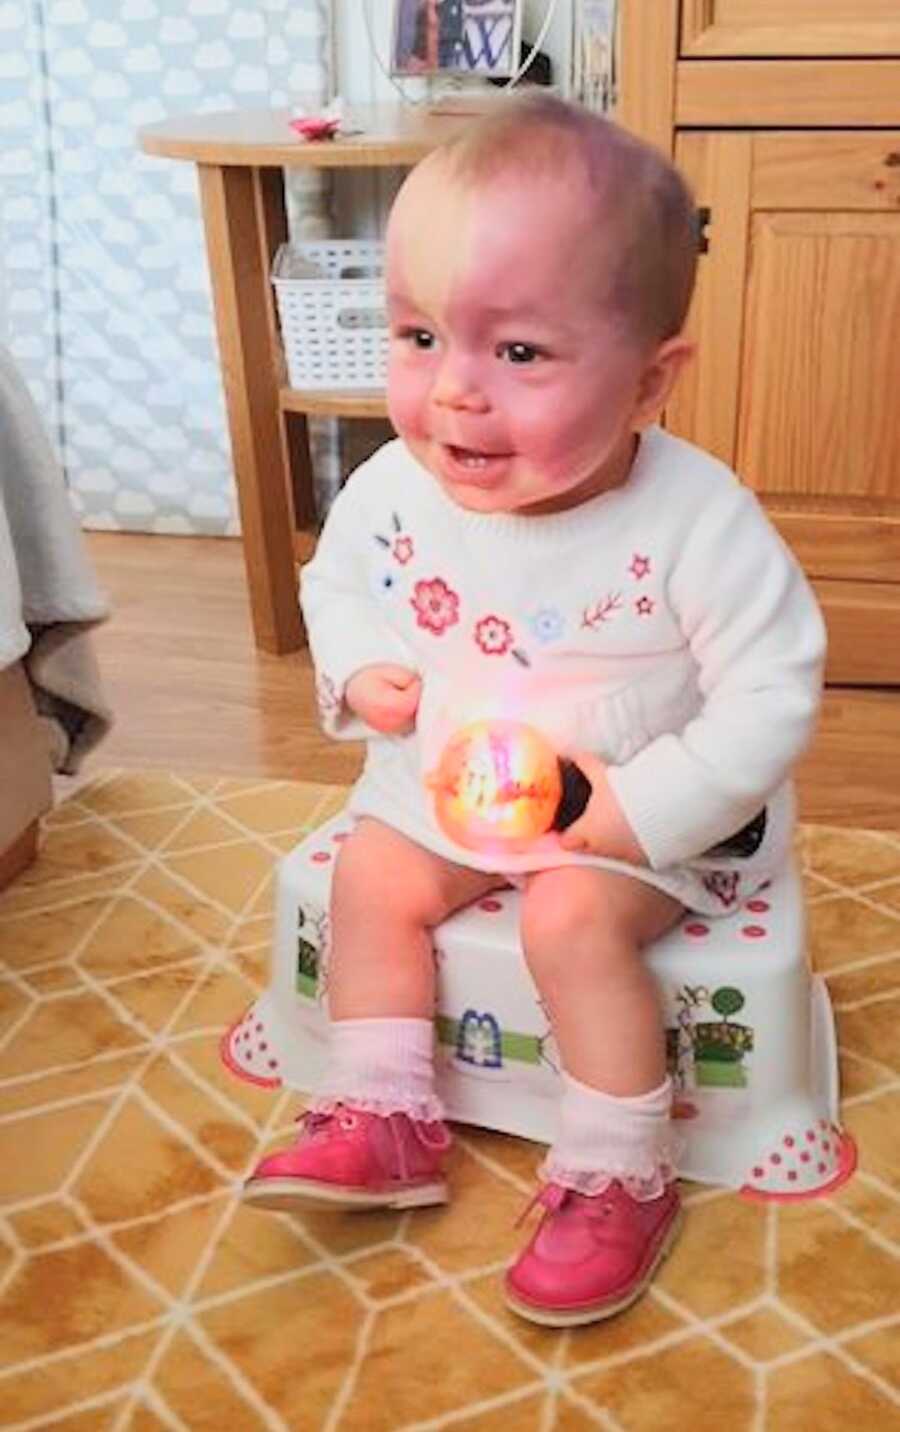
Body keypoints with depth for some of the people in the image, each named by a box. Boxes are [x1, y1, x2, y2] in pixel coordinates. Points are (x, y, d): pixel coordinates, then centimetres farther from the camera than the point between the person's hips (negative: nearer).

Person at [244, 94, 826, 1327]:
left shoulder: (696, 521, -29)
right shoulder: (395, 490, -16)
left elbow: (772, 696, -22)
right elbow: (337, 582, 5)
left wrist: (642, 811, -29)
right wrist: (359, 669, -16)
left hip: (654, 810, -5)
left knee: (574, 916, -24)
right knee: (372, 879, -1)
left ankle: (619, 1176, -1)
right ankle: (384, 1119, 16)